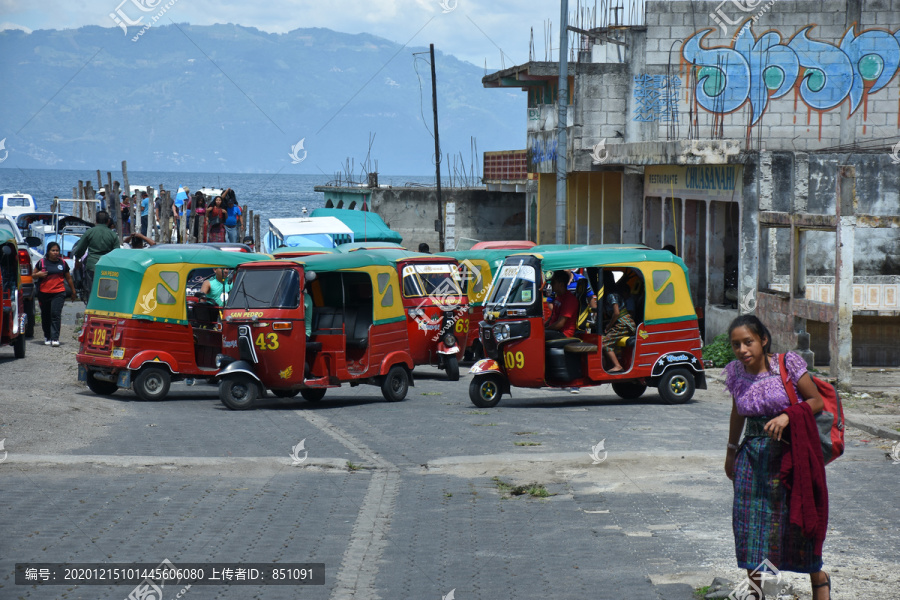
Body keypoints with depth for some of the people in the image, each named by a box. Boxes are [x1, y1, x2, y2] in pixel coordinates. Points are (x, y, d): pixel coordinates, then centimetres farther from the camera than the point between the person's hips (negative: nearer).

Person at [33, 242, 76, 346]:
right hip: (44, 293, 1)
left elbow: (69, 278, 19)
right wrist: (38, 274, -9)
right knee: (45, 316, 8)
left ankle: (55, 338, -17)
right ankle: (47, 337, 23)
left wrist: (73, 292, 22)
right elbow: (33, 276, 14)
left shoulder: (62, 263, 9)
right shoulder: (42, 262, 6)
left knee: (55, 314, -14)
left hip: (59, 293, -1)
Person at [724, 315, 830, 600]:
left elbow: (817, 401, -5)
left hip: (790, 451, -3)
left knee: (797, 518, -1)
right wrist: (731, 450, 26)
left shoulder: (788, 364, -11)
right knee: (749, 519, -2)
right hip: (753, 454, 4)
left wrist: (787, 415, -21)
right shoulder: (736, 372, 1)